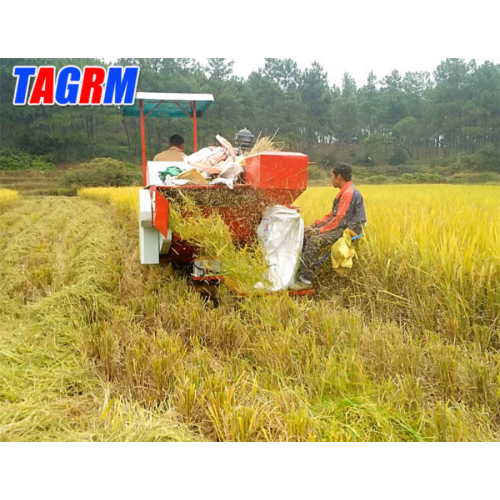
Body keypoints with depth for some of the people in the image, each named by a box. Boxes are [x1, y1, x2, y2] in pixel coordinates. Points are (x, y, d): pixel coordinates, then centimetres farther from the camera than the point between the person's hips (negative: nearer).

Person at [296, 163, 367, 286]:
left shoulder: (349, 193, -18)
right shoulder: (345, 192, 15)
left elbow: (340, 219, -22)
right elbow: (334, 214, 18)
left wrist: (320, 230, -17)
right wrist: (316, 224, 7)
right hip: (341, 226, 11)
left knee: (315, 240, -27)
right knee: (305, 234, 2)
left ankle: (305, 279, -21)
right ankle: (299, 270, 1)